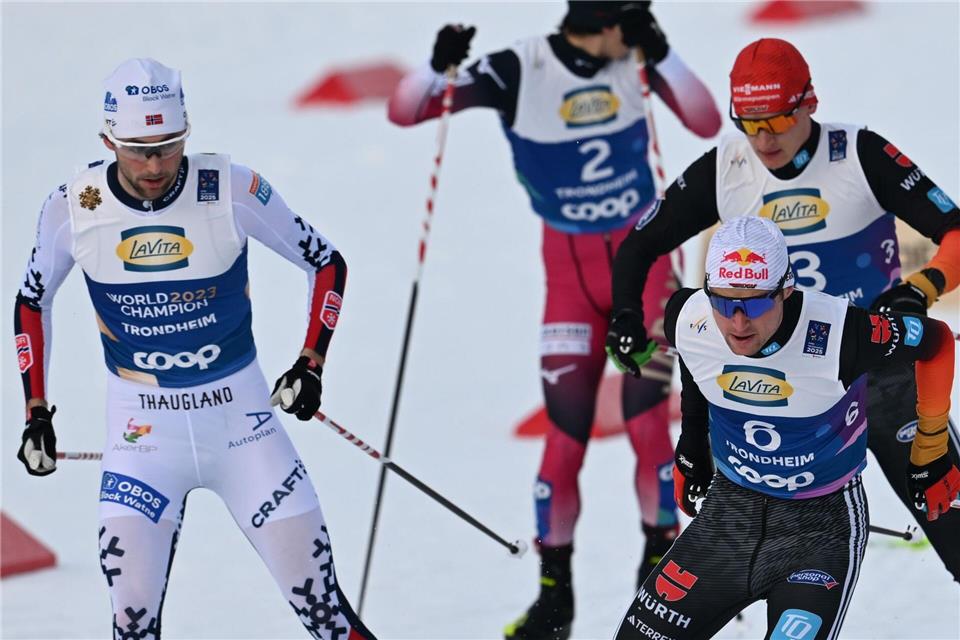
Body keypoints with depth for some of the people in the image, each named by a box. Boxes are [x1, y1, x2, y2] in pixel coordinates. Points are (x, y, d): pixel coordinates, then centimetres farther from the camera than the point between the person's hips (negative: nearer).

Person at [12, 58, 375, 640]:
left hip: (240, 414, 0)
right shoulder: (75, 207, -9)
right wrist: (36, 411, 6)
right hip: (142, 428, 0)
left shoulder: (233, 192, -14)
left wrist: (311, 364, -7)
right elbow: (32, 302, 9)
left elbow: (328, 264, 0)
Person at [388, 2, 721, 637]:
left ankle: (661, 572, 9)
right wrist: (440, 66, -33)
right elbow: (404, 112, -13)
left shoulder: (636, 57, -8)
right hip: (570, 270, 0)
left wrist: (661, 53, -22)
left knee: (646, 422, -10)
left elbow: (707, 124, -12)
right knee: (566, 435, -4)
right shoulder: (519, 72, -14)